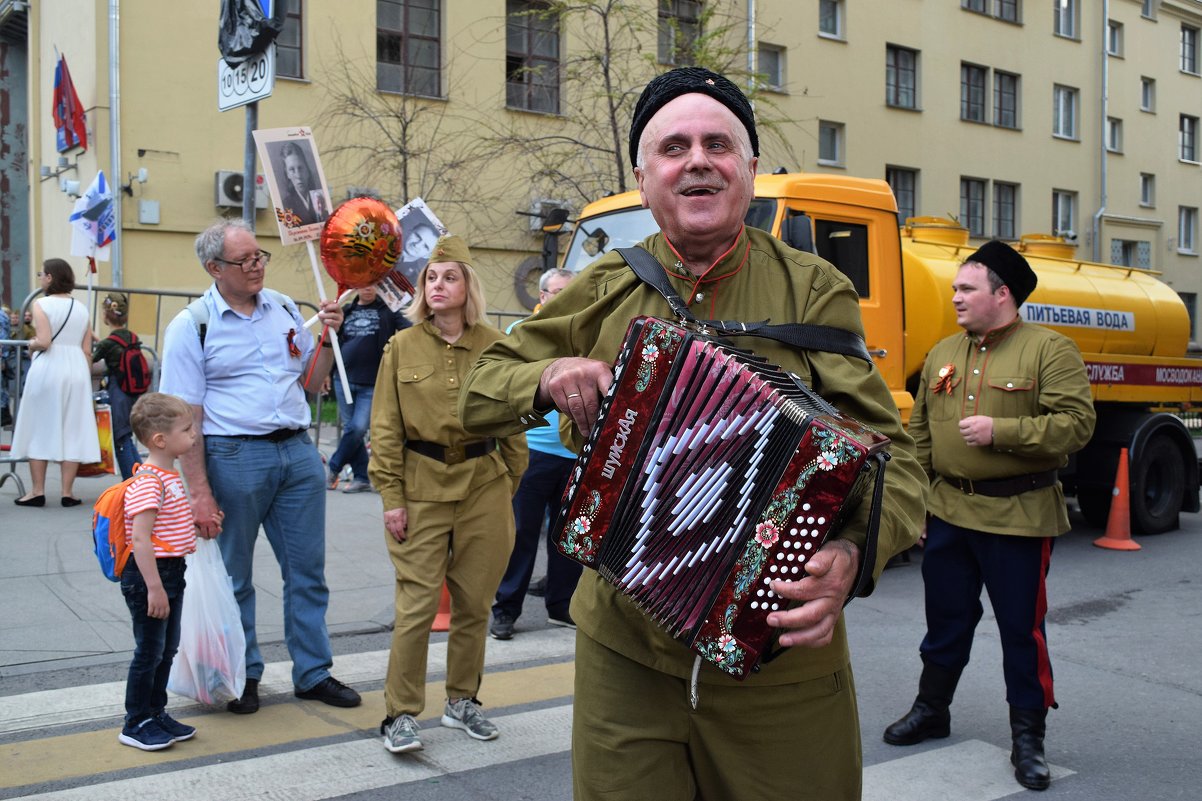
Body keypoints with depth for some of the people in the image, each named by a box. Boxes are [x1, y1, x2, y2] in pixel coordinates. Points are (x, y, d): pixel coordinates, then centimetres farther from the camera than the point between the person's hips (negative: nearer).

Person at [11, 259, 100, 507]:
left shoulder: (41, 304, -6)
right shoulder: (81, 308, 9)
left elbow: (44, 342, -16)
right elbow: (87, 351, 7)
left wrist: (31, 344, 5)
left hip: (47, 369, -4)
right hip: (77, 369, 4)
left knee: (39, 428, 6)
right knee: (72, 430, 6)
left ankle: (38, 491, 8)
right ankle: (68, 492, 6)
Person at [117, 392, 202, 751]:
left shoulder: (169, 475, 10)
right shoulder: (148, 482, -21)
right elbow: (140, 539, -26)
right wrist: (154, 587, -26)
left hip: (171, 573, 10)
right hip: (148, 574, -10)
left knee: (167, 649, 17)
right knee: (149, 651, 1)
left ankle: (157, 714, 30)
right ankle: (135, 725, 14)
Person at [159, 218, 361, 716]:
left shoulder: (284, 309, 9)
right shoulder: (192, 325, -6)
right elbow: (184, 416, -9)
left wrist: (328, 338, -1)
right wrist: (199, 493, -14)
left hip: (297, 451, 5)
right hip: (234, 456, -4)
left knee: (308, 571, 10)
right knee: (234, 578, 9)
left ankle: (313, 673, 23)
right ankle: (242, 676, 27)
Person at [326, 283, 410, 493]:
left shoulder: (387, 310, 5)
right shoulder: (345, 310, 13)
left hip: (372, 383, -3)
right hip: (344, 380, 3)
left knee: (358, 428, -11)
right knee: (350, 428, 5)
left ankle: (333, 468, 9)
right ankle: (361, 478, 13)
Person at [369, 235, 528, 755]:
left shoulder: (493, 345, 2)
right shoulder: (402, 347, 1)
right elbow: (385, 428, 0)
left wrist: (509, 486, 6)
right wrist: (391, 496, -5)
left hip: (483, 483, 2)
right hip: (421, 483, -1)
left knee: (474, 601, 10)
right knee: (419, 603, -3)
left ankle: (462, 701, 27)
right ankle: (401, 714, 10)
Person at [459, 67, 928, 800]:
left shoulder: (812, 291, -4)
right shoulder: (605, 292, 4)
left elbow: (888, 454, -11)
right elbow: (479, 399, 9)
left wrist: (851, 553, -31)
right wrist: (548, 379, -12)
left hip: (776, 662, -1)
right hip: (623, 655, 2)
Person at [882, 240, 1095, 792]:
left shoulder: (1049, 350, -7)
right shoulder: (944, 354, 11)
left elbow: (1075, 424, -17)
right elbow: (921, 430, 14)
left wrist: (1000, 431, -23)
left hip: (1017, 517, -5)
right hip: (948, 512, 5)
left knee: (1022, 627, 5)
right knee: (945, 618, 17)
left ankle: (1028, 736, 19)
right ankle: (932, 709, 34)